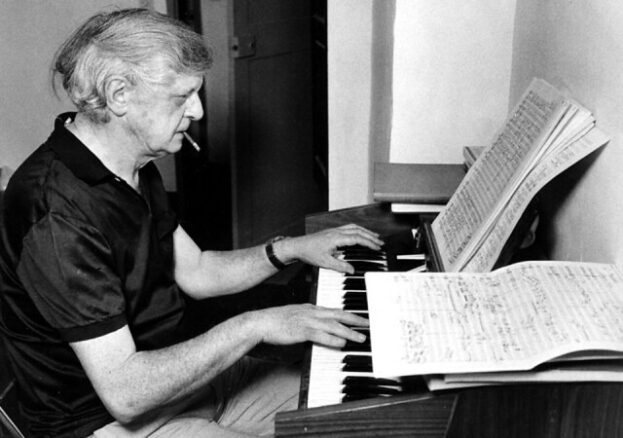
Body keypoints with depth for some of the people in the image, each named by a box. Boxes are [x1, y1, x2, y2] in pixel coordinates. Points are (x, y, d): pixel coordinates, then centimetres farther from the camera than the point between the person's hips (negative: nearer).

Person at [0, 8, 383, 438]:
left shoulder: (136, 172, 4)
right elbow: (123, 392, -31)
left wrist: (290, 249, 0)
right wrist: (252, 326, -28)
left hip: (176, 376, 9)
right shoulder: (56, 214, -29)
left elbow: (197, 273, 12)